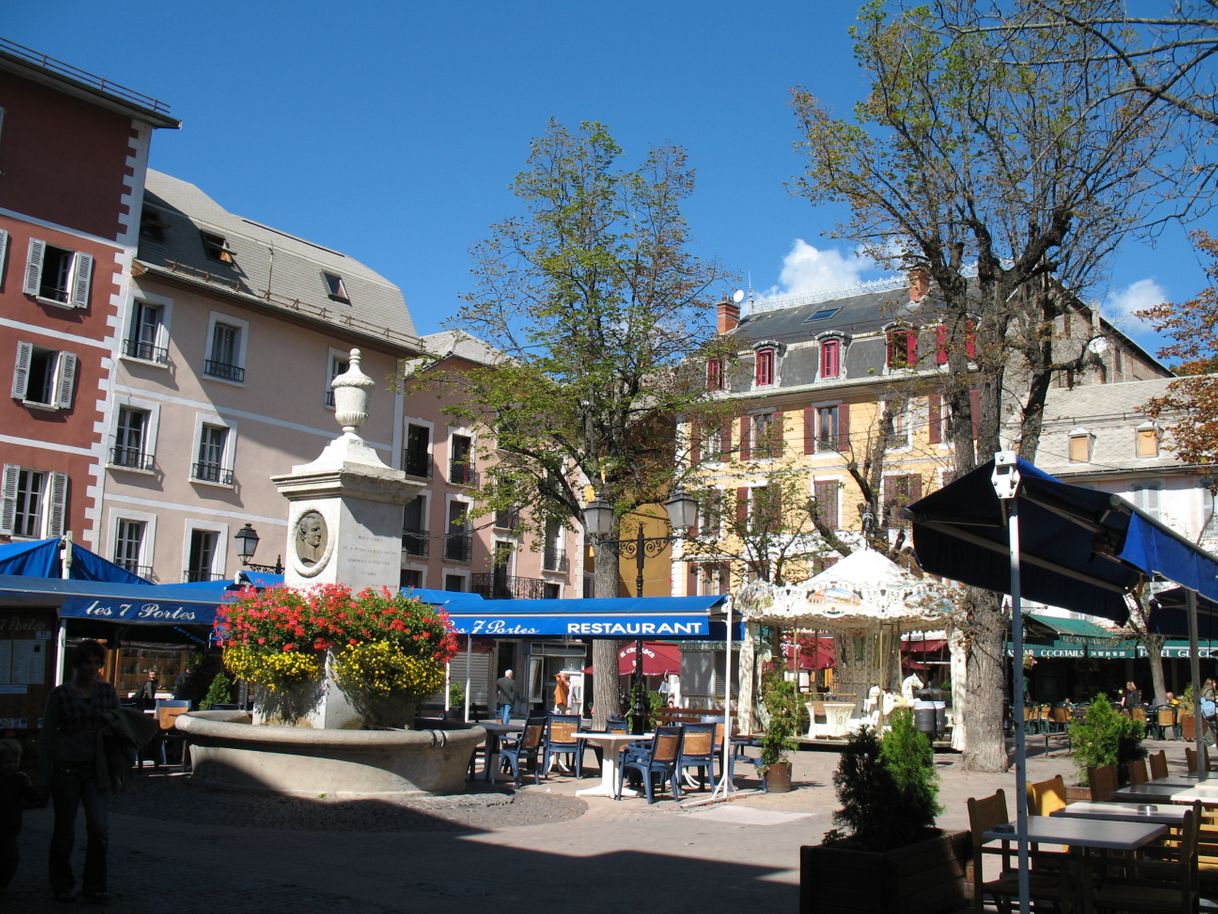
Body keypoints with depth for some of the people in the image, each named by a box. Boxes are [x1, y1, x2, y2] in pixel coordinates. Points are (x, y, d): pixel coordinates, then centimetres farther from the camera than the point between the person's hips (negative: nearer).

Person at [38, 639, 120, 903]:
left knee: (100, 828, -6)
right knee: (65, 831, 8)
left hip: (96, 770, 2)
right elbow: (48, 736, 0)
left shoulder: (108, 692, 4)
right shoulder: (60, 694, -3)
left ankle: (95, 887, 8)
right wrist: (44, 777, -2)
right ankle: (63, 886, 26)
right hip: (66, 769, -2)